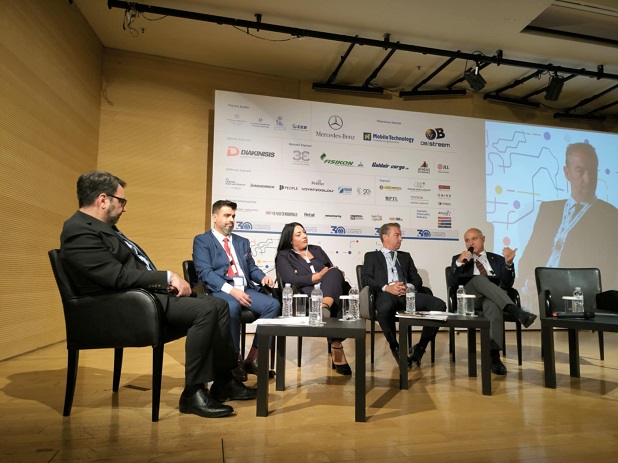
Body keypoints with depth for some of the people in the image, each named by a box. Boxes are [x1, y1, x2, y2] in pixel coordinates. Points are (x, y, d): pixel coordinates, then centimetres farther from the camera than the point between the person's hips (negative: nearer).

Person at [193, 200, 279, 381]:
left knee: (273, 304, -22)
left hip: (245, 289, 6)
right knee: (231, 307, -39)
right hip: (219, 291, -5)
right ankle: (235, 360, -18)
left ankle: (252, 359, -13)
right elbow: (205, 273, -8)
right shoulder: (202, 240, 5)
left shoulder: (242, 242, 24)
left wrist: (263, 277, -5)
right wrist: (230, 289, -22)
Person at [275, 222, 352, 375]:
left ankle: (324, 306, -62)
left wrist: (330, 276, -3)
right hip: (307, 295, -4)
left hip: (330, 291, 4)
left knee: (334, 273, -35)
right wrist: (319, 276, -10)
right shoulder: (284, 256, 12)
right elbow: (291, 280, -6)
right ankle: (337, 350, -47)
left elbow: (332, 270, 23)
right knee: (333, 307, -40)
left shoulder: (316, 250, 29)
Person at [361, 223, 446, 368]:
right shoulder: (372, 256, 20)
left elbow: (417, 279, 20)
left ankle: (419, 348, -9)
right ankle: (395, 348, -13)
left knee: (439, 305, -23)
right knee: (385, 308, -41)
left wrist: (409, 287, -5)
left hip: (408, 293, 4)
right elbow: (366, 278, 3)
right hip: (386, 294, -4)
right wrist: (386, 287, -14)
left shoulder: (406, 256, 31)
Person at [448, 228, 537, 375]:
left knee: (492, 304, -39)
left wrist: (509, 263, -11)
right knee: (479, 279, -34)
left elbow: (507, 285, 6)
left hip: (494, 299, 1)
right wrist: (458, 263, -13)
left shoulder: (497, 259, 21)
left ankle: (494, 356, -41)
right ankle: (517, 311, -43)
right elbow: (451, 284, 2)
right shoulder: (458, 258, 19)